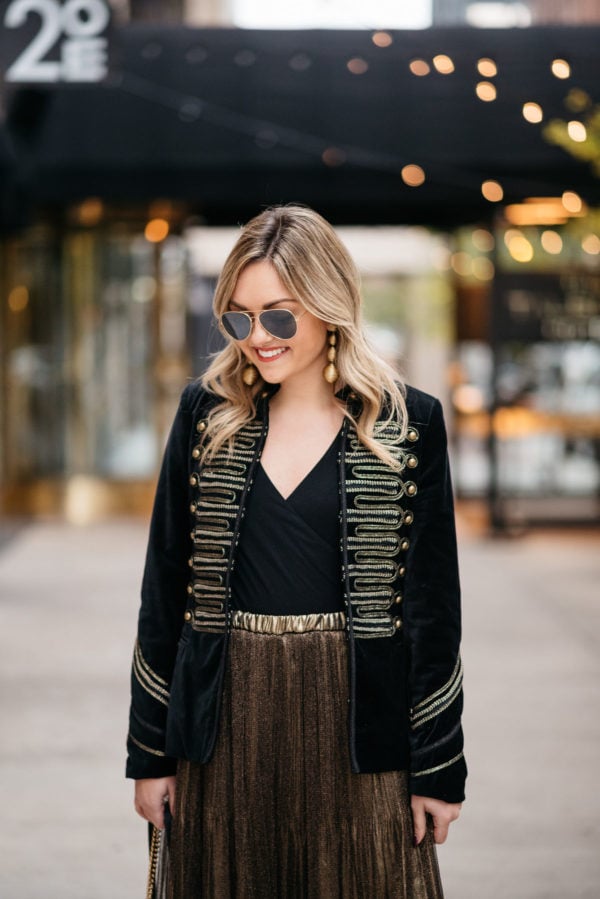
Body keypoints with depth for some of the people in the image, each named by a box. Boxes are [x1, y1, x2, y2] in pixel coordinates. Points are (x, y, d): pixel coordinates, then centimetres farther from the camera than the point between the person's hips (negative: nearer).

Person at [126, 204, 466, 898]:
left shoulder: (407, 423, -2)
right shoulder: (207, 413, 3)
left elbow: (430, 603, 0)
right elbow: (165, 587, 6)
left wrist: (438, 767, -2)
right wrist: (150, 750, 3)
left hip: (351, 716, -2)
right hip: (226, 718, 2)